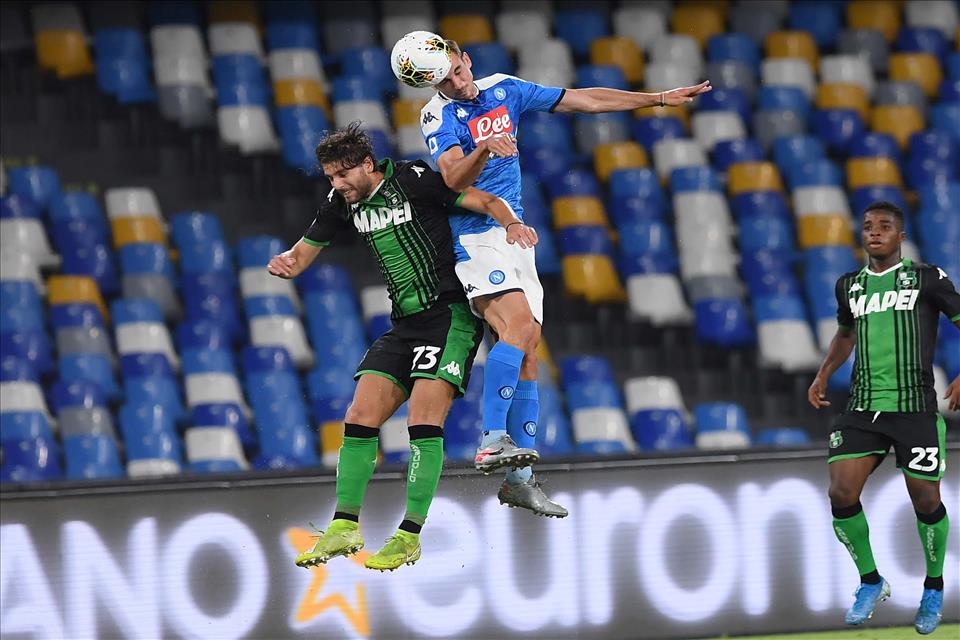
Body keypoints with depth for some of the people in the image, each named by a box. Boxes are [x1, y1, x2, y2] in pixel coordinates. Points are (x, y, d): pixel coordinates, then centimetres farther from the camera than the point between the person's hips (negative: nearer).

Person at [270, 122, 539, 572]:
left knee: (423, 419, -17)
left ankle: (409, 537, -15)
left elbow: (487, 202, -10)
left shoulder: (414, 180, -11)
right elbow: (301, 255, 15)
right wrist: (284, 264, -9)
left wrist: (513, 224, -31)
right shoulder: (344, 204, 8)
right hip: (405, 324, 7)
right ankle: (345, 527, 3)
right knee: (361, 416, -3)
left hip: (451, 313, -7)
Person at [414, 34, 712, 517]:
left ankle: (518, 479, 2)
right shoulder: (438, 117, -9)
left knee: (527, 352, 1)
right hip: (474, 236, -6)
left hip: (515, 236, 6)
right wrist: (484, 149, -45)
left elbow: (583, 100, 16)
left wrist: (660, 98, 17)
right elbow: (453, 178, -26)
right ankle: (493, 440, -27)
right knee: (516, 323, -27)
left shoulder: (503, 89, 10)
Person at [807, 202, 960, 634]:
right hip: (862, 410, 3)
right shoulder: (849, 286, 12)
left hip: (915, 408, -3)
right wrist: (823, 376, 18)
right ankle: (871, 583, 9)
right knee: (841, 495, -11)